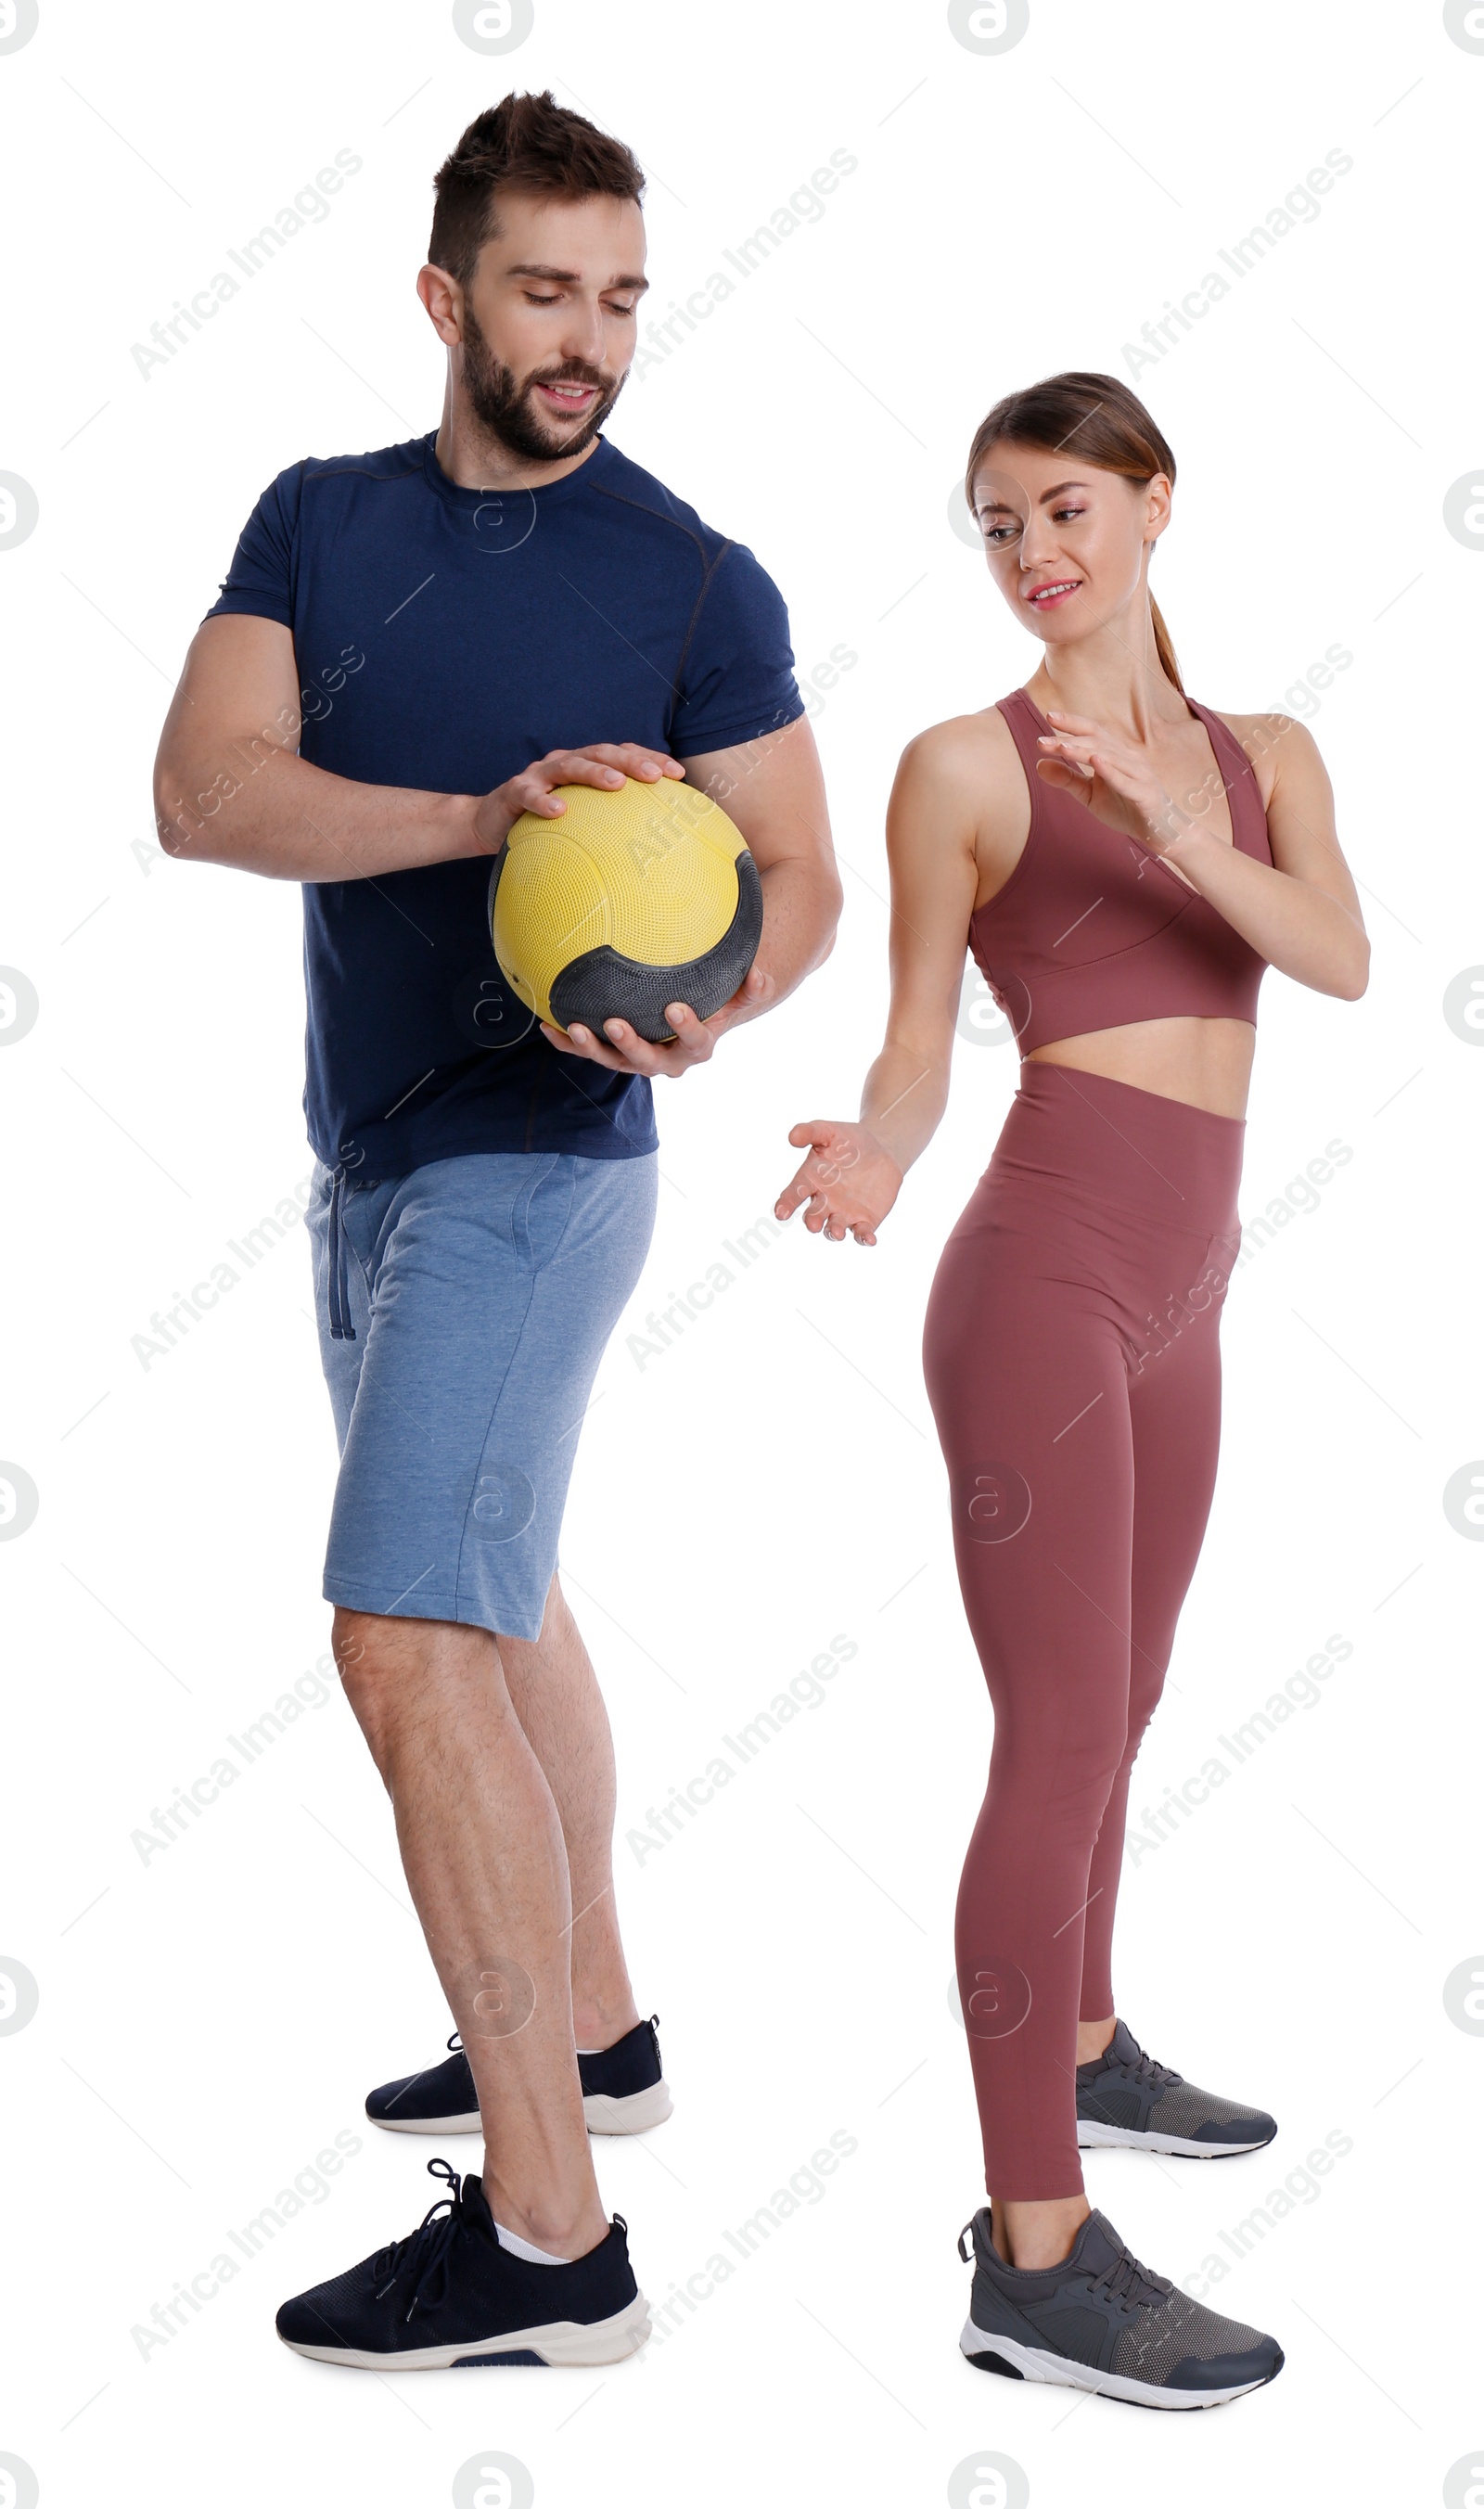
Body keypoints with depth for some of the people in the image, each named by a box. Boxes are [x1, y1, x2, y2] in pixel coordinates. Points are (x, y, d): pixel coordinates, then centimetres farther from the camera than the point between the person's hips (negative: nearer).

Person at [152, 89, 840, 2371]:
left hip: (535, 1164, -7)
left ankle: (548, 2240, -12)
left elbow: (800, 877, -4)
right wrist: (481, 819, -26)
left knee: (408, 1642, -16)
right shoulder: (319, 520, 5)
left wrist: (713, 1004, -27)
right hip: (370, 1155, 7)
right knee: (500, 1602, 18)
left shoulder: (692, 578, -6)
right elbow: (202, 789, -10)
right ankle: (594, 2029, 36)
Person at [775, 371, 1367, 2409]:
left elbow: (1339, 961, -5)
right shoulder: (966, 764, -1)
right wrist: (871, 1154, -24)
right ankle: (1038, 2256, -3)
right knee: (1063, 1740, -9)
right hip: (1048, 1272, -7)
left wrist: (1188, 836, -22)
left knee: (1116, 1706, 21)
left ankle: (1082, 2051, 41)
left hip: (1177, 1296, 7)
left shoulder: (1264, 757, 13)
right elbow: (919, 1046, -2)